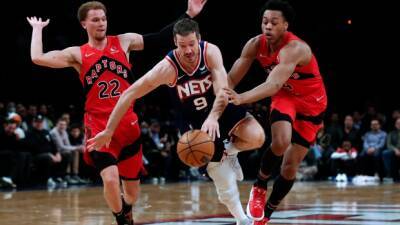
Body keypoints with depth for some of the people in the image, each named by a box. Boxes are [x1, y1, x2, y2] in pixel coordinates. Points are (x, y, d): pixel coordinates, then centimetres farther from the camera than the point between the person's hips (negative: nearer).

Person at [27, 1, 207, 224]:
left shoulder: (124, 41, 6)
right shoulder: (77, 54, 1)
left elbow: (159, 38, 4)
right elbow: (38, 58, -8)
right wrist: (38, 29, 3)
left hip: (128, 124, 2)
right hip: (99, 127, -2)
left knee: (132, 192, 9)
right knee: (110, 178, -24)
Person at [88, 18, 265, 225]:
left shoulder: (210, 52, -22)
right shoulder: (167, 67, -25)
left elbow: (222, 91, -32)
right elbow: (129, 95, -21)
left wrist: (213, 117, -51)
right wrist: (109, 131, -21)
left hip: (224, 109, 1)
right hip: (198, 122, -1)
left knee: (257, 137, -28)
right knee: (225, 186, -1)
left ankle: (229, 151, 5)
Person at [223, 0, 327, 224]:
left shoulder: (294, 49, -35)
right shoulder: (256, 44, -17)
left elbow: (274, 84, -50)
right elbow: (231, 79, -14)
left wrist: (242, 98, -64)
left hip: (311, 104, -3)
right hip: (285, 97, 3)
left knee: (291, 165, 0)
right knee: (281, 142, -28)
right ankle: (260, 186, -2)